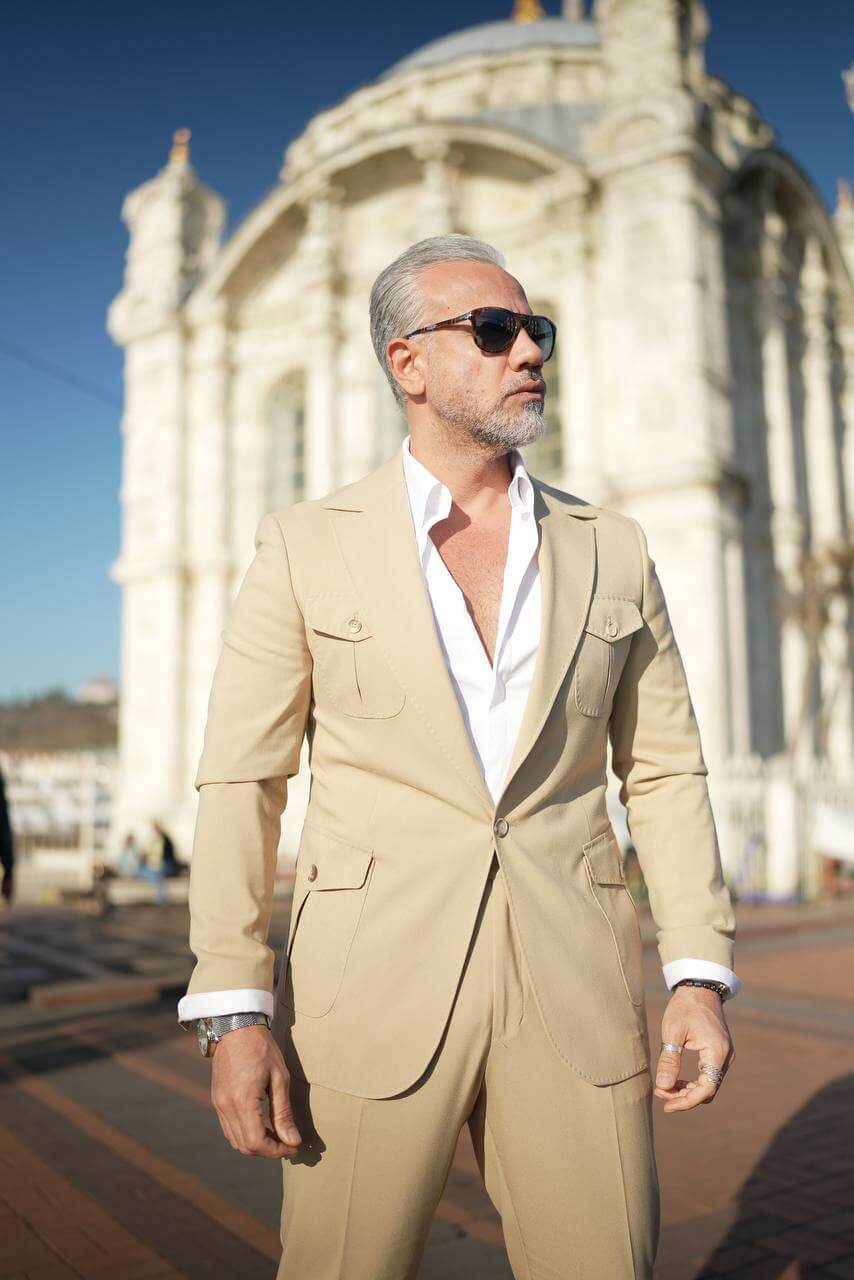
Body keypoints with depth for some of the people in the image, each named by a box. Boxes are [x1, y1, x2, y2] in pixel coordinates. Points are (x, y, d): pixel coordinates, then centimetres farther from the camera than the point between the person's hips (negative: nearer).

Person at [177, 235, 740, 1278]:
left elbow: (665, 770, 9)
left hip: (575, 998, 2)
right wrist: (233, 1008, -8)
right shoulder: (306, 545, 2)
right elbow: (240, 780, -1)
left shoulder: (611, 550, 8)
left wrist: (699, 976, 0)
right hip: (372, 992, -1)